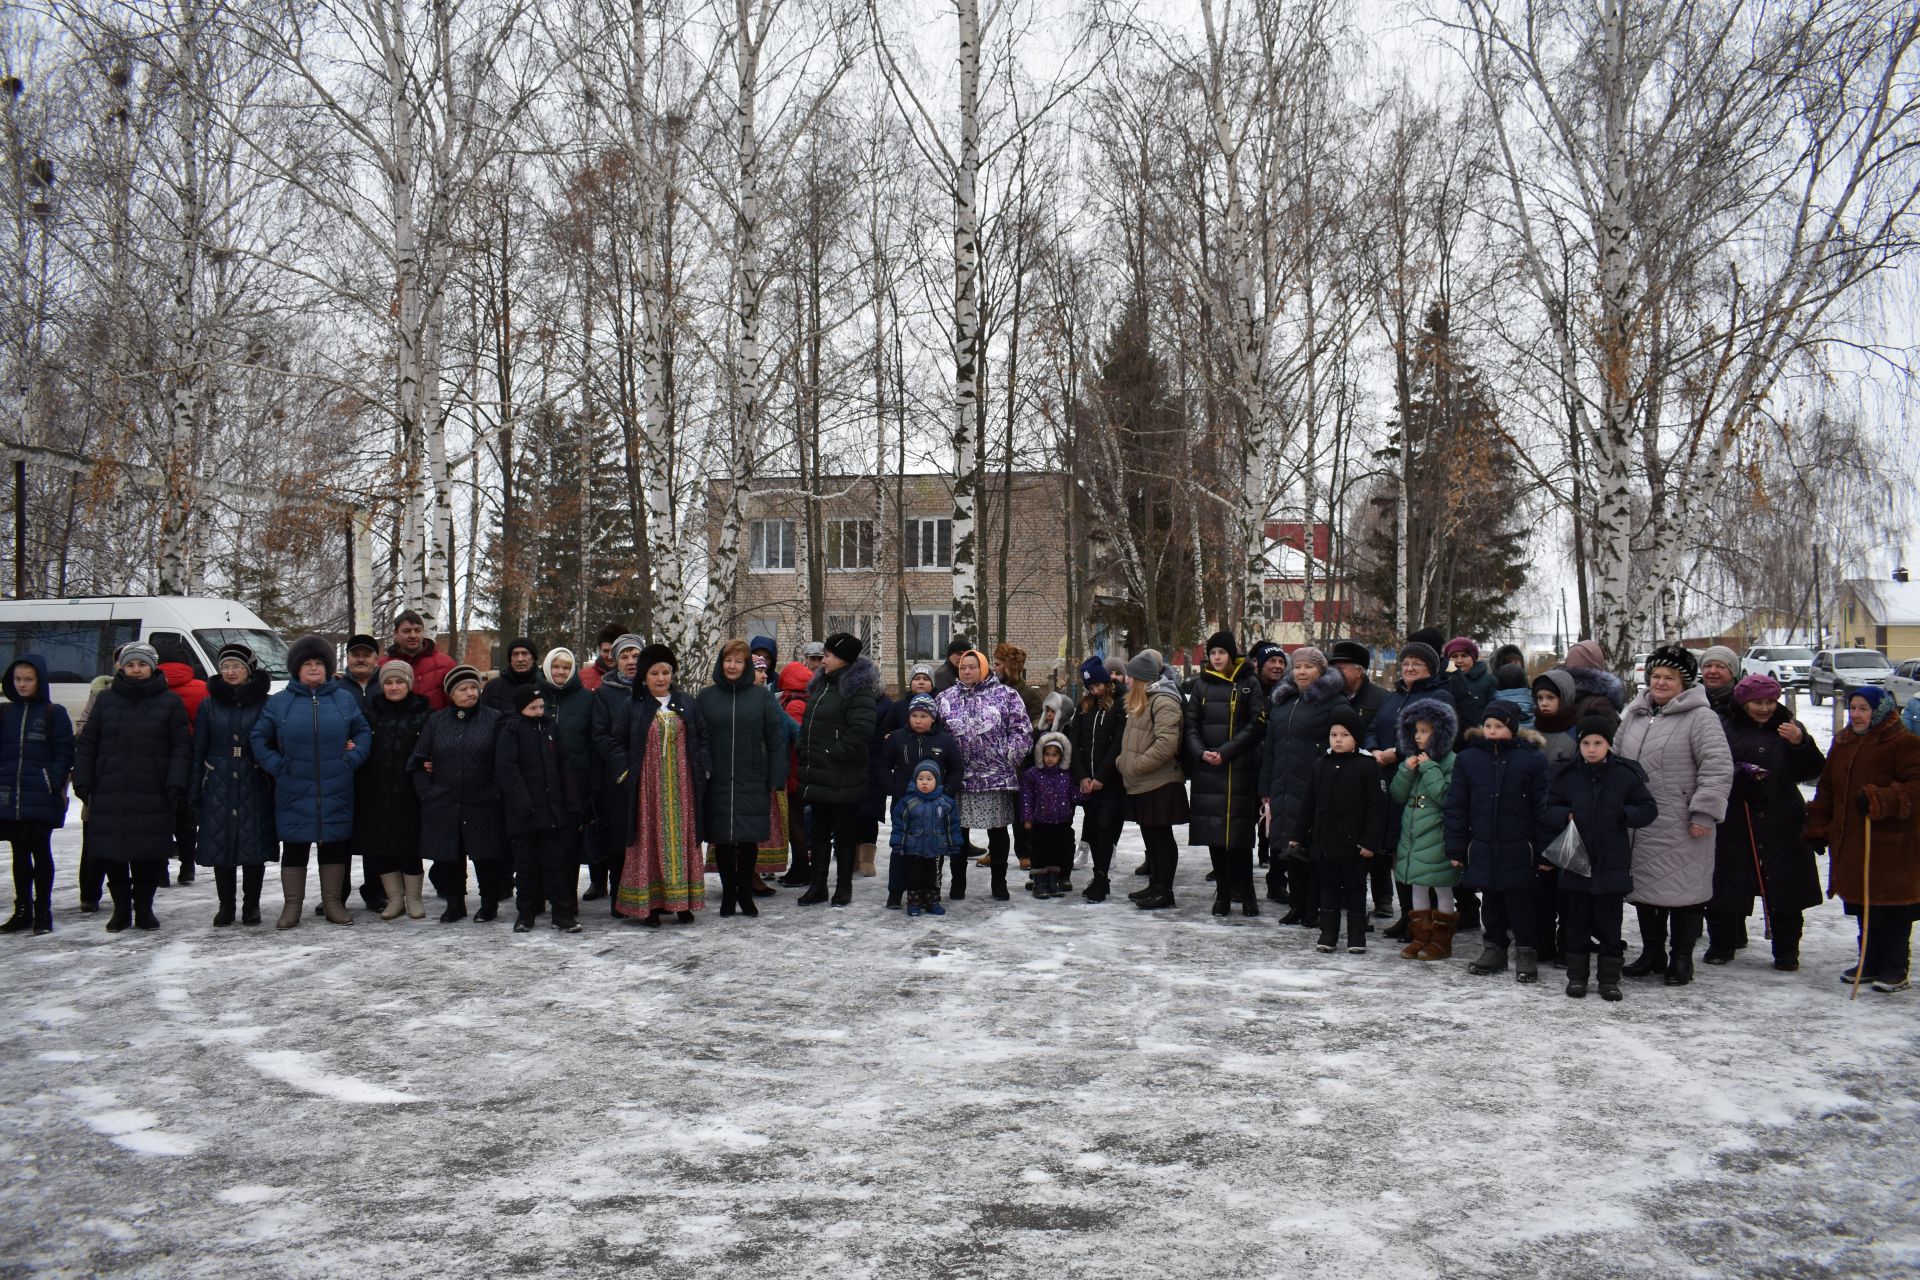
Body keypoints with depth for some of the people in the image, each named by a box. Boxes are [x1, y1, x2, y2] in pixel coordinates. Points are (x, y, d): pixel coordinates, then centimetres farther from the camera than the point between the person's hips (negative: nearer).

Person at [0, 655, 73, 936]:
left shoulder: (54, 713, -2)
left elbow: (64, 753, -3)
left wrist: (55, 783, -13)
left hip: (42, 797, -4)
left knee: (41, 852, 2)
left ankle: (43, 912, 9)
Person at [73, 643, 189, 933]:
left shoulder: (170, 701, 4)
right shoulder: (107, 700, 11)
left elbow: (181, 747, 0)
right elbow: (86, 744, 13)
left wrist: (175, 784, -10)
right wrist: (83, 783, 5)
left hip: (152, 797, -2)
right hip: (109, 795, 2)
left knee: (149, 855, 0)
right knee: (112, 854, 4)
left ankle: (143, 907, 14)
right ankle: (121, 908, 17)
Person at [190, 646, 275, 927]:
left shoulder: (264, 704, 1)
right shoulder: (209, 705, 7)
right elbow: (198, 749, 8)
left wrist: (275, 785, -4)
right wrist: (195, 790, 3)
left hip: (254, 787, -2)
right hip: (218, 788, 2)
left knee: (254, 846, 0)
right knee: (220, 846, 4)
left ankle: (251, 905, 13)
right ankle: (226, 906, 16)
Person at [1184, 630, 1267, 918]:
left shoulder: (1249, 683, 2)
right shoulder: (1202, 685, 10)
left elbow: (1257, 724, -5)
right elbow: (1191, 725, 8)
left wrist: (1225, 752, -12)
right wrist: (1201, 752, -10)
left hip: (1241, 769, -3)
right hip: (1207, 770, 3)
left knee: (1240, 833, -4)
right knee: (1214, 833, 4)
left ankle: (1245, 894, 5)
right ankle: (1222, 893, 12)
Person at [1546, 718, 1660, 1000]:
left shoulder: (1626, 774, -2)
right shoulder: (1565, 774, 0)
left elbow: (1649, 808, 3)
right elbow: (1549, 810, 8)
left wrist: (1623, 815, -12)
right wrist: (1565, 816, -12)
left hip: (1612, 864, -1)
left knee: (1609, 923, 6)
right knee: (1578, 922, 10)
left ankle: (1609, 978, 17)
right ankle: (1577, 975, 21)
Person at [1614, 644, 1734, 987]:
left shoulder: (1700, 717, -8)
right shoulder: (1634, 715, 13)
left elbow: (1718, 768, -14)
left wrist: (1704, 813, -17)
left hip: (1681, 829, -7)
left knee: (1683, 889, 2)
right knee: (1645, 887, 14)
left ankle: (1681, 959, 15)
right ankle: (1653, 953, 28)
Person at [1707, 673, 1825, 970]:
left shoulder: (1788, 728, 7)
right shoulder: (1726, 731, 1)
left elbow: (1813, 772, 2)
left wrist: (1801, 743, -15)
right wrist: (1738, 775, -20)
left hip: (1781, 823, 1)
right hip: (1735, 824, -1)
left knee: (1784, 889, 5)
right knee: (1726, 887, 3)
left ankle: (1786, 951, 18)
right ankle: (1721, 945, 18)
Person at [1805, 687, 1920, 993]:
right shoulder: (1842, 743, 14)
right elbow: (1826, 789, 19)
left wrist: (1881, 800, -30)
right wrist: (1817, 827, 14)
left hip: (1892, 843, -7)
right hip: (1850, 842, 7)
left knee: (1892, 908, -1)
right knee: (1862, 907, 14)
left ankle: (1895, 970, 9)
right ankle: (1870, 962, 26)